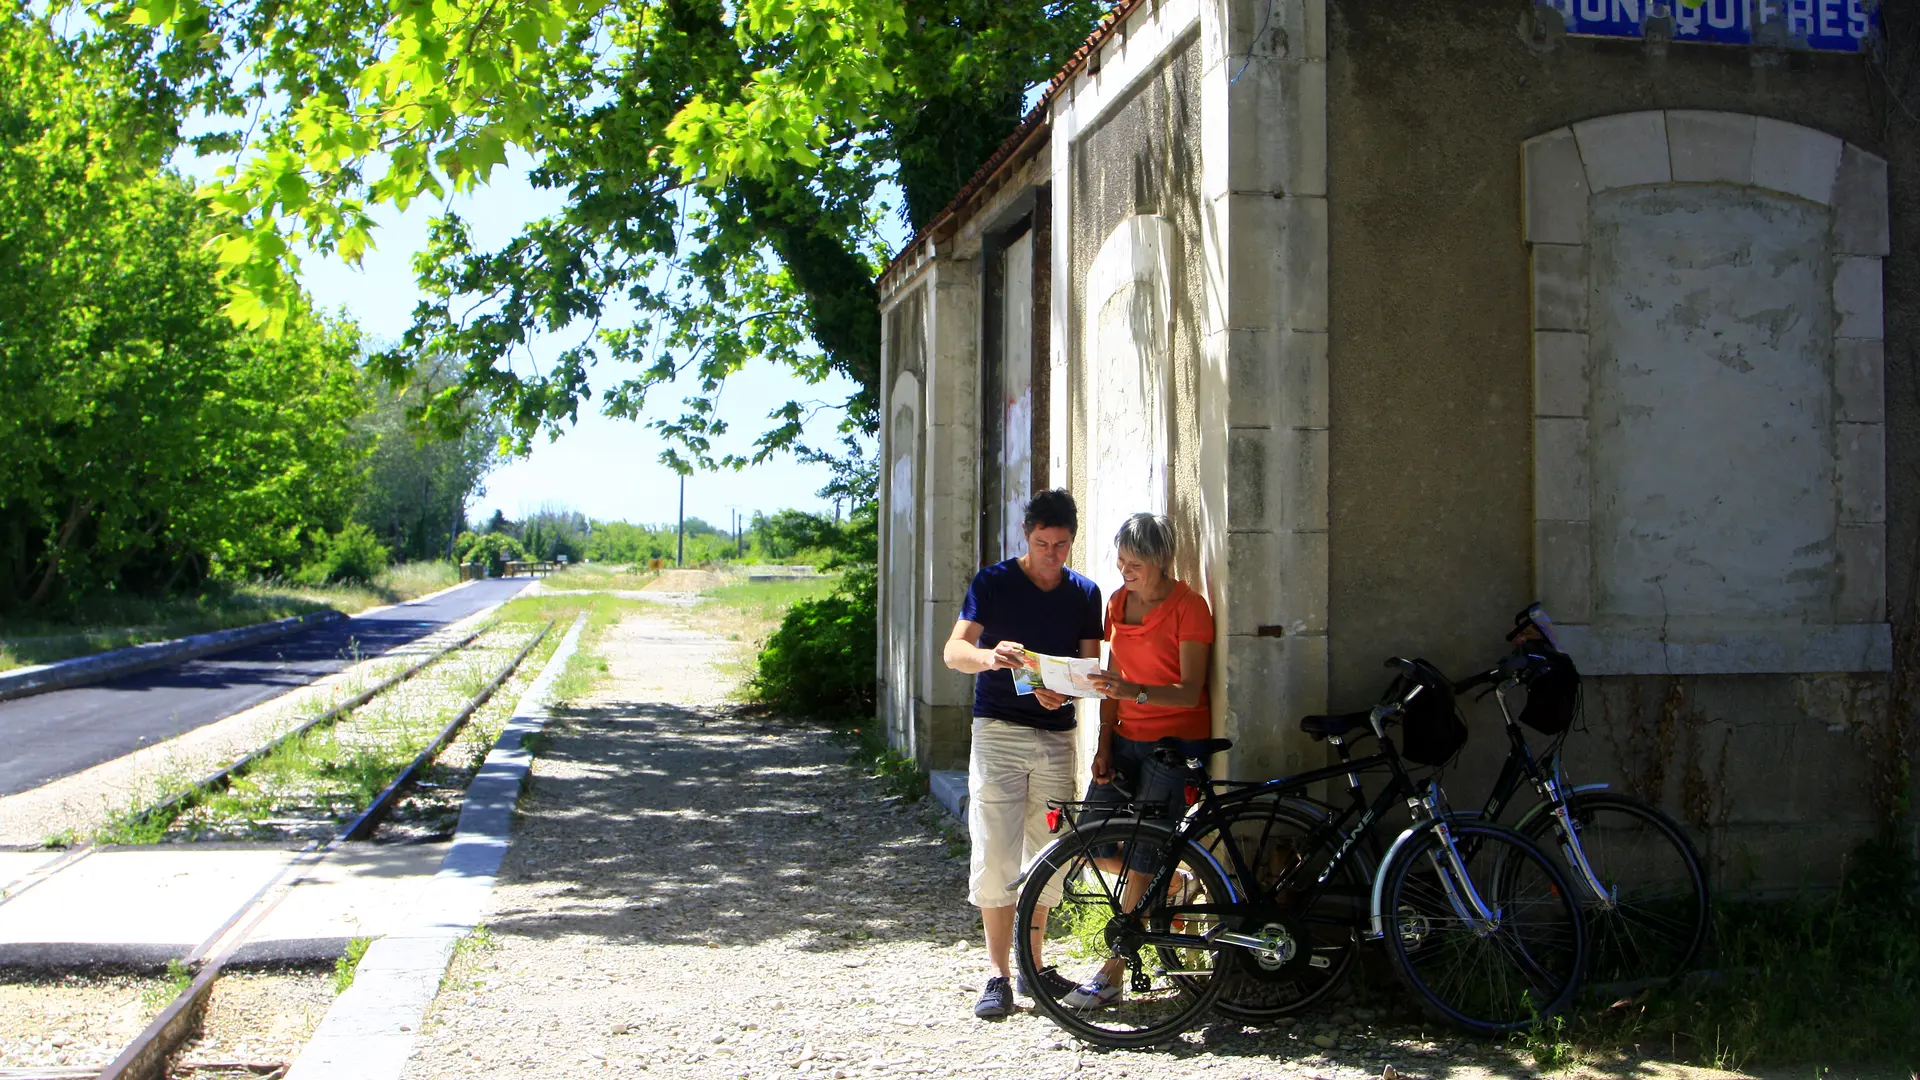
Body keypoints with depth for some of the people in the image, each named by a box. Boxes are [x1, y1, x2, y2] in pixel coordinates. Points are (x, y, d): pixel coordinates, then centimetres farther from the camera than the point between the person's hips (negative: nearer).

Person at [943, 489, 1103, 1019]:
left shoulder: (1085, 594, 8)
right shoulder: (993, 583, -2)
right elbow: (954, 650, -10)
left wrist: (1063, 691, -18)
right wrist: (991, 657, -32)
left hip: (1056, 733, 3)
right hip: (998, 732, -3)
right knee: (995, 856, -6)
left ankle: (1035, 969, 19)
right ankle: (998, 974, 1)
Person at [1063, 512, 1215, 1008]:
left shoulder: (1188, 606, -11)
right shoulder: (1119, 601, 9)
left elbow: (1190, 692, -17)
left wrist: (1135, 691, -34)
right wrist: (1104, 744, 3)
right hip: (1127, 739, 7)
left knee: (1142, 863, -7)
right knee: (1093, 846, 0)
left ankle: (1112, 976, 0)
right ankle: (1170, 887, 27)